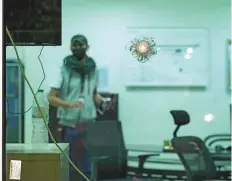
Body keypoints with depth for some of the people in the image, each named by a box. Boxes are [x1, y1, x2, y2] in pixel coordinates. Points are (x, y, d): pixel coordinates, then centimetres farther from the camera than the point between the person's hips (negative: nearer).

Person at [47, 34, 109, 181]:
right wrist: (69, 104, -22)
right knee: (68, 166, 5)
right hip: (69, 125, -3)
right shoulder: (64, 70, -6)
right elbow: (51, 97, -6)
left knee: (87, 167, 6)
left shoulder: (93, 69, 6)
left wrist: (102, 102, -1)